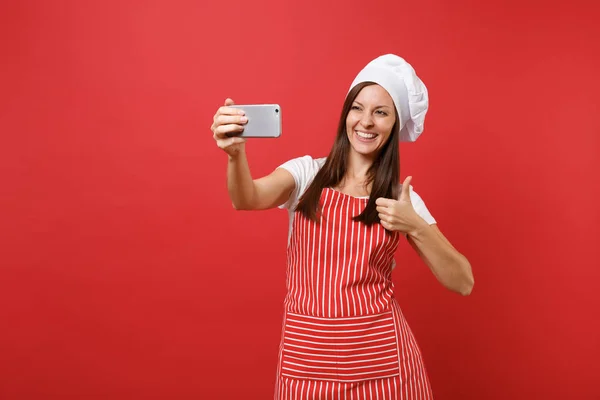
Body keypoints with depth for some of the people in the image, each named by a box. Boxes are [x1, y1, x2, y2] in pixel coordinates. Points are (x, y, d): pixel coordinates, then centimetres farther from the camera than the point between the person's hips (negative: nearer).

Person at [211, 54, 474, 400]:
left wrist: (415, 227, -15)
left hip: (381, 356, 0)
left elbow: (463, 283, -1)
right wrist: (236, 153, -39)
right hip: (306, 353, 0)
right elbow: (248, 200, -20)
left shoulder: (402, 198, 1)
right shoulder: (306, 172, 0)